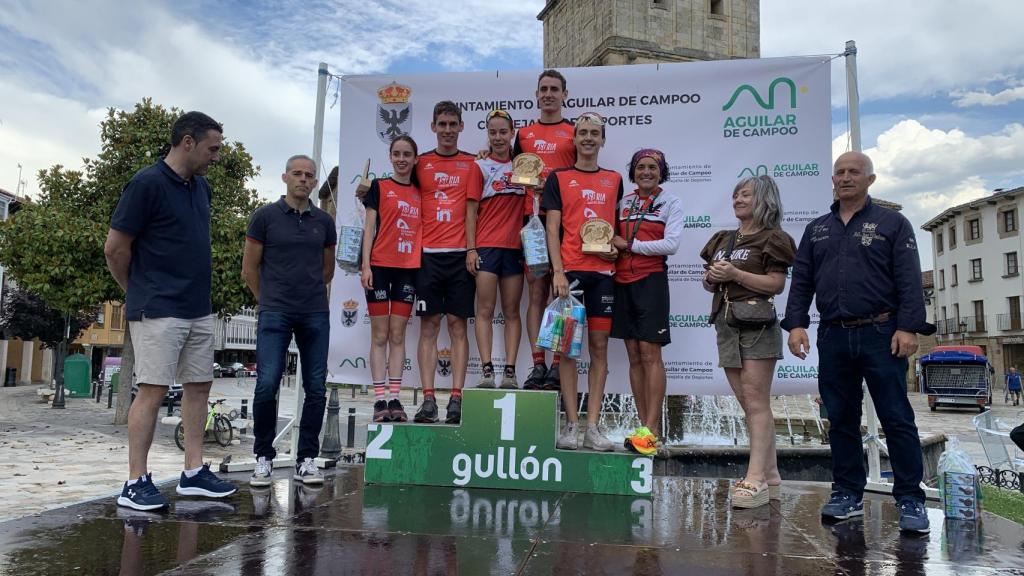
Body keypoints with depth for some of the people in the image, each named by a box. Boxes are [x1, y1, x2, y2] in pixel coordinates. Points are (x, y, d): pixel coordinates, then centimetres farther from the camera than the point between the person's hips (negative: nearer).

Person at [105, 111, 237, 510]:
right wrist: (138, 292, 3)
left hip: (200, 309, 8)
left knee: (199, 386, 10)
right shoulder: (147, 184, -11)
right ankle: (136, 482, 5)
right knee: (153, 389, -5)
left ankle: (194, 473, 18)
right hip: (159, 310, -8)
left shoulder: (201, 188, 12)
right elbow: (115, 248, -9)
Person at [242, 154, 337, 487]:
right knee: (267, 386, -10)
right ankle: (263, 458, 7)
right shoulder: (265, 216, 3)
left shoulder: (324, 221, 11)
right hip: (274, 314, -3)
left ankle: (306, 460, 14)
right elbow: (249, 269, 7)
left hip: (315, 315, 3)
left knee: (316, 389, 2)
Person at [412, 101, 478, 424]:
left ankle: (456, 398, 3)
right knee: (429, 325, 1)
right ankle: (428, 399, 3)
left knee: (458, 324, 1)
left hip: (460, 253, -1)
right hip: (428, 253, 1)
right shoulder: (421, 164, 11)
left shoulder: (472, 164, 9)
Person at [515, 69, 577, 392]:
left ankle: (558, 366, -1)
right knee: (536, 293, 1)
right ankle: (538, 365, 3)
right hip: (532, 219, 3)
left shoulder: (575, 133, 10)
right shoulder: (523, 134, 18)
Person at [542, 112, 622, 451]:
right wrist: (558, 271, -11)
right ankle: (571, 425, 4)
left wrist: (617, 245, 0)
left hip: (603, 270, 3)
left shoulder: (614, 179, 16)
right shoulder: (559, 178, 8)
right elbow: (552, 228, 0)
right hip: (569, 269, -3)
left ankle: (593, 426, 6)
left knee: (599, 346, 1)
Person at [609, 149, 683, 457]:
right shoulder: (624, 202, 16)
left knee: (650, 354, -8)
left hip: (651, 281, -4)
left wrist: (629, 245, -7)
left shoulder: (671, 202, 4)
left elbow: (671, 244, -8)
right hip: (623, 282, 5)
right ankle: (644, 426, 10)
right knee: (634, 356, 4)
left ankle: (651, 431, -8)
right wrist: (611, 245, -4)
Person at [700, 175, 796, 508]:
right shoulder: (722, 240, 20)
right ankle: (770, 474, 15)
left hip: (756, 324, -7)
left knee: (755, 400, -10)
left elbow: (776, 284, -10)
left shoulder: (772, 239, 0)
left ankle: (755, 480, -11)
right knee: (748, 403, 8)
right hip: (726, 323, 7)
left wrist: (735, 273, -16)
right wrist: (711, 277, -1)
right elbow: (709, 284, 21)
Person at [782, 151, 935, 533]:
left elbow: (910, 282, -3)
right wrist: (796, 323, 0)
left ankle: (910, 500, 8)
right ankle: (847, 494, 18)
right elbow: (801, 282, 12)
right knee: (841, 419, 8)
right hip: (833, 337, 4)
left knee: (896, 419, -1)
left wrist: (909, 327, -14)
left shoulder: (892, 223, 5)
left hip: (880, 335, -4)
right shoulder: (816, 229, 16)